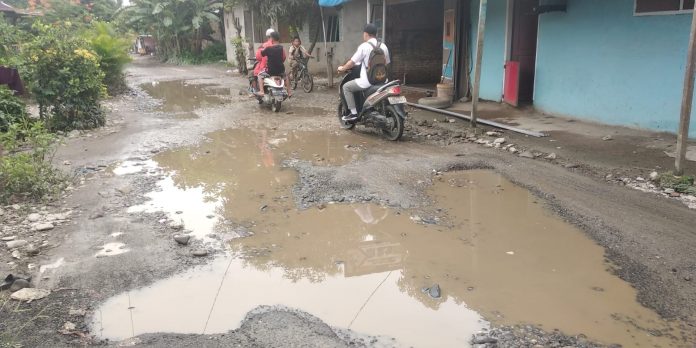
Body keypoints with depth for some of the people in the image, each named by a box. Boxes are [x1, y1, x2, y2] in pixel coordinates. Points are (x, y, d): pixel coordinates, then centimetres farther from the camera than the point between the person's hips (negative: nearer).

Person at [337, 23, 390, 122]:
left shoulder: (364, 46, -9)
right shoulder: (383, 46, 9)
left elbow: (352, 62, -7)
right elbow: (387, 63, 15)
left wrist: (342, 68, 10)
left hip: (368, 81, -7)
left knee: (346, 87, 8)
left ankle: (353, 113, 0)